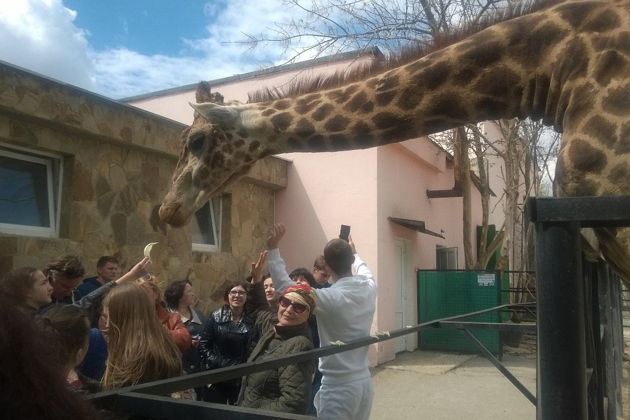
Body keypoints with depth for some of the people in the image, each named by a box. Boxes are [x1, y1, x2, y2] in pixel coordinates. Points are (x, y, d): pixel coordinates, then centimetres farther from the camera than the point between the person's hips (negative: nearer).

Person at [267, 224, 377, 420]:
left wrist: (273, 249, -12)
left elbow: (284, 286, -17)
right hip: (364, 382, 7)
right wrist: (354, 253, 41)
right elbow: (364, 271, 24)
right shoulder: (369, 288, -2)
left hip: (338, 387, -7)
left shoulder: (330, 298, -22)